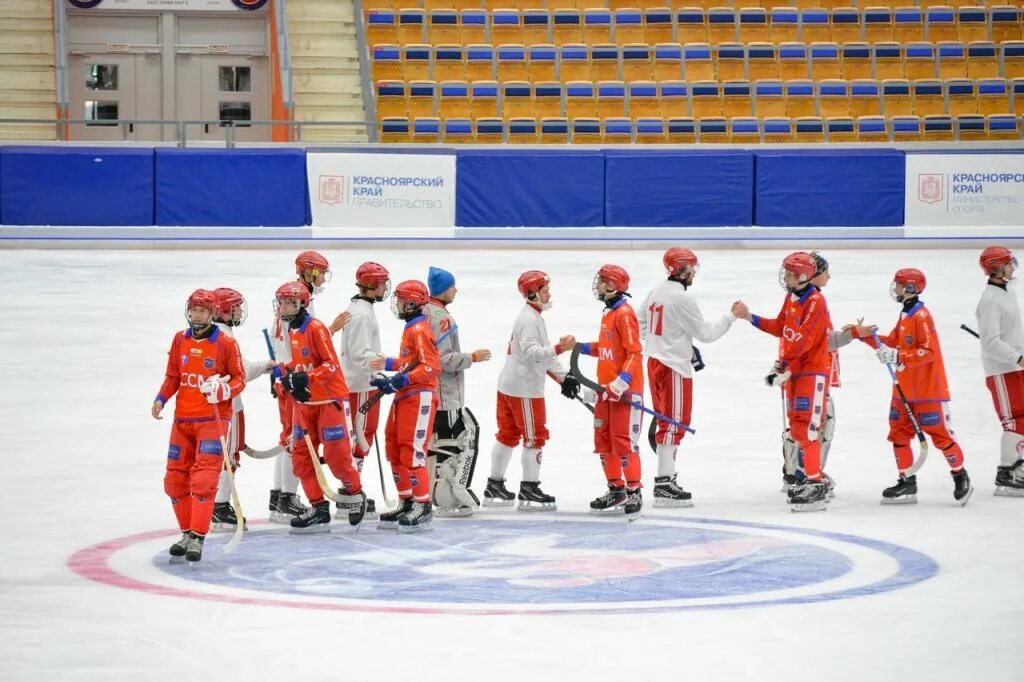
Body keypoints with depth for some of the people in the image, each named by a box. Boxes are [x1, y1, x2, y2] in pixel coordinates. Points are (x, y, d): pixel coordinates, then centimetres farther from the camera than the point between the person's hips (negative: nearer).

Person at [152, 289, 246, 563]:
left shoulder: (226, 344, -6)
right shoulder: (179, 340, 8)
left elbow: (239, 379, -2)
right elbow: (172, 377, 15)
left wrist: (224, 390, -21)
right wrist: (160, 399, -1)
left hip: (213, 419, -5)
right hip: (182, 419, 5)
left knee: (203, 479, -15)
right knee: (175, 479, 6)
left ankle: (197, 538, -13)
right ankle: (187, 532, 21)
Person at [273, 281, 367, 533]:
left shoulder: (316, 328, -14)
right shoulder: (288, 331, 10)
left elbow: (332, 365, -18)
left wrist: (307, 378, -30)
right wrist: (286, 378, -1)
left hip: (329, 399, -8)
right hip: (303, 401, 8)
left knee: (336, 454, -7)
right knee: (302, 455, 2)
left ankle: (354, 493, 19)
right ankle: (318, 509, 7)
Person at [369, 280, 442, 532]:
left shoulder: (419, 330, -14)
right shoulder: (410, 329, 18)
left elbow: (430, 367, -22)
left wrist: (401, 380, -27)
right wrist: (389, 364, 22)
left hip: (419, 398, -11)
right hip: (404, 397, 11)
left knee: (412, 452, -11)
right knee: (395, 450, 13)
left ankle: (423, 506, -8)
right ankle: (406, 503, 20)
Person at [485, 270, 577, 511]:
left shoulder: (535, 318, 17)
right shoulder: (528, 320, -17)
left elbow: (544, 355, 20)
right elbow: (532, 353, -28)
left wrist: (563, 376, 13)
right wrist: (560, 348, -35)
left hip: (509, 385, 11)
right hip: (523, 388, -11)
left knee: (508, 434, 14)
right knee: (534, 436, -5)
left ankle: (494, 486, 19)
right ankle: (529, 490, -2)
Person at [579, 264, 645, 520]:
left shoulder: (624, 314, -14)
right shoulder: (608, 314, 15)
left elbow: (634, 353, -19)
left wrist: (621, 383, -26)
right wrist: (580, 347, 16)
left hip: (625, 390, -10)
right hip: (607, 389, 10)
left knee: (623, 441, -11)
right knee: (603, 440, 13)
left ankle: (634, 493, -7)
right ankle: (616, 490, 22)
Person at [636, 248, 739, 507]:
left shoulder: (656, 293, 9)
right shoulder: (682, 298, -18)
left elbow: (641, 325, 19)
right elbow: (706, 333, -13)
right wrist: (731, 317, 0)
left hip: (655, 362, 9)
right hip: (674, 367, -9)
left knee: (667, 420, 16)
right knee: (675, 422, -8)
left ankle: (666, 474, 20)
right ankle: (664, 485, -12)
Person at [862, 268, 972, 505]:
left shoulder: (921, 316, -17)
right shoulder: (905, 315, 12)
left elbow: (929, 351, -23)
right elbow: (892, 342, 16)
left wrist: (898, 357, -28)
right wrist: (866, 336, 7)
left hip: (928, 388, -9)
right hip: (905, 388, 9)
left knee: (940, 434, -2)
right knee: (899, 433, 7)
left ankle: (961, 477, 12)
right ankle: (907, 483, 13)